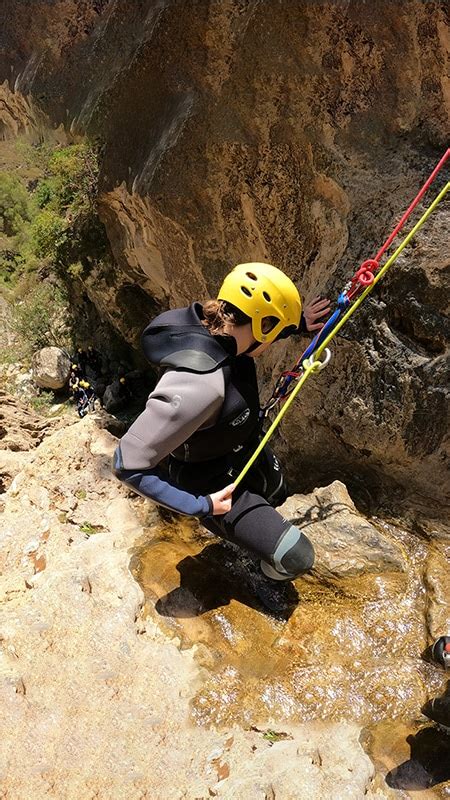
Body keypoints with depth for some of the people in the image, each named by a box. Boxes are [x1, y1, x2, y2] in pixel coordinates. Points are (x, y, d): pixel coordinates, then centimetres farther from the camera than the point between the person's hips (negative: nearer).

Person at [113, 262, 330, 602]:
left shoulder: (217, 328, -18)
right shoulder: (199, 383, -43)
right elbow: (128, 464, -35)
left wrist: (297, 325, 3)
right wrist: (200, 506, -26)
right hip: (218, 485, -8)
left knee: (277, 493, 34)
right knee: (296, 557, -2)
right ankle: (272, 573, 34)